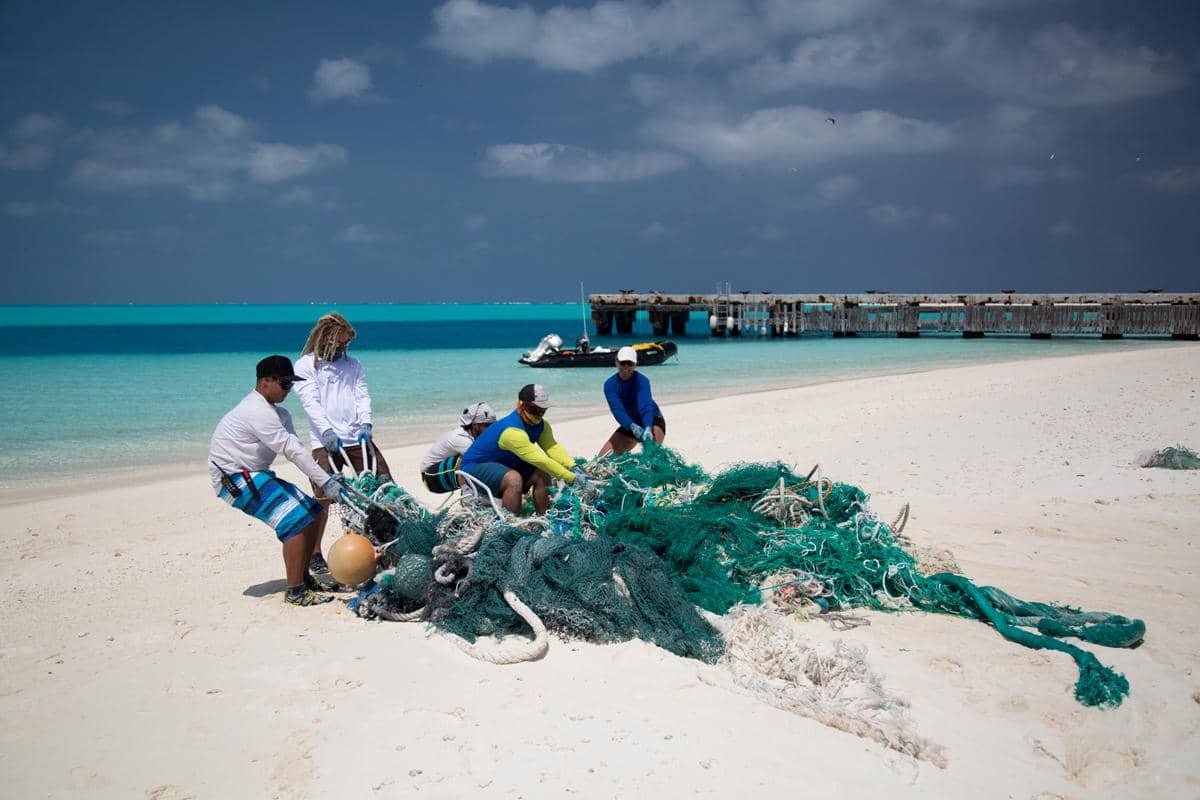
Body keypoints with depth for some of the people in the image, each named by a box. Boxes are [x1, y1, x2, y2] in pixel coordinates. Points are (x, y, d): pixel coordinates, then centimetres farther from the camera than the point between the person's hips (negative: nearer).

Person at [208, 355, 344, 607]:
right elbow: (291, 451, -25)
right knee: (295, 520, -20)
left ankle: (303, 575, 17)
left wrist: (328, 478, -10)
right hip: (235, 478, -10)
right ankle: (295, 591, -14)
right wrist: (325, 482, -25)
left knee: (314, 512, 6)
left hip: (255, 474, 10)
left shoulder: (278, 413, 11)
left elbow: (295, 449, 2)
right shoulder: (258, 412, -21)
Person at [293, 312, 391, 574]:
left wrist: (366, 424, -10)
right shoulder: (305, 366, 3)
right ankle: (315, 554, 2)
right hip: (325, 440, -4)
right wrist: (327, 431, -22)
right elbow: (311, 402, -8)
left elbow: (362, 395, 8)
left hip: (357, 436, 4)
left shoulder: (353, 364, 17)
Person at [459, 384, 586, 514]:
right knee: (514, 479, -34)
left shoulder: (541, 425, -5)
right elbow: (540, 460, -35)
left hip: (504, 465, 9)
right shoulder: (512, 431, -33)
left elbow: (553, 447, -18)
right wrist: (572, 478, -36)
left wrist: (573, 467, -34)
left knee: (542, 475, -6)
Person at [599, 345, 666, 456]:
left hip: (651, 421, -5)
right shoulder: (610, 384, -17)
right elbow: (617, 409, -31)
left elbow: (646, 406, -39)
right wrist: (633, 427, -49)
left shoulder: (642, 381, -25)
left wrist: (648, 428, -58)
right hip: (628, 425, 5)